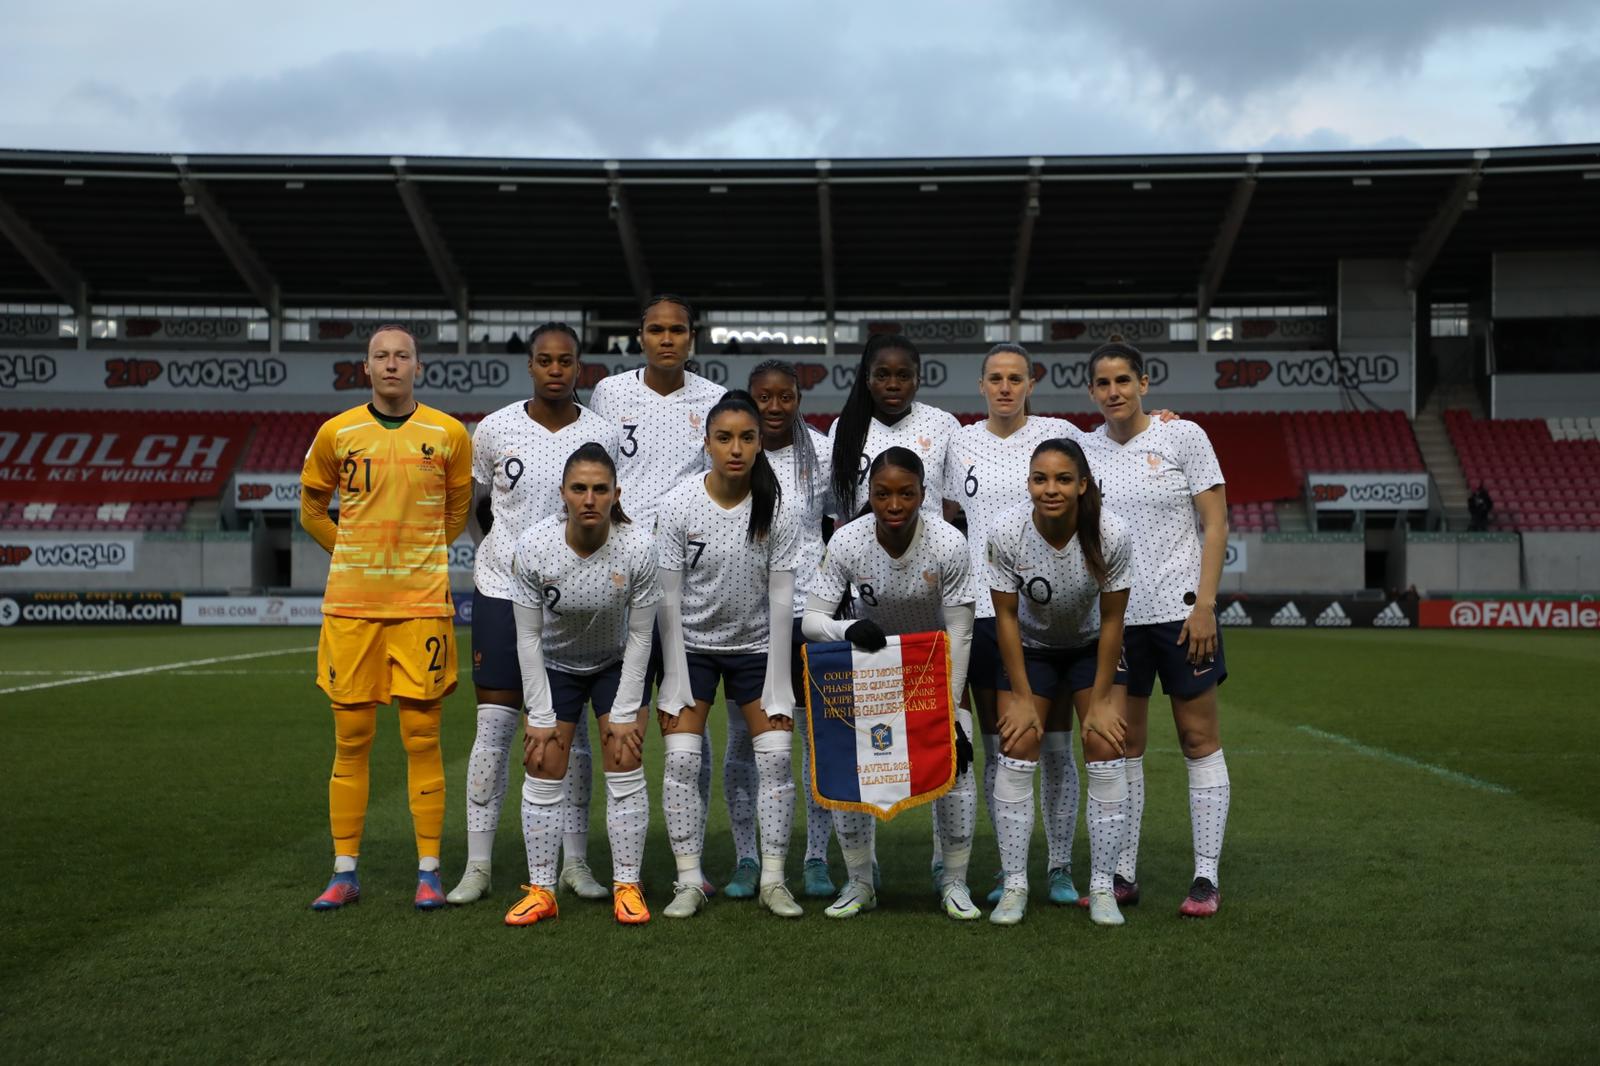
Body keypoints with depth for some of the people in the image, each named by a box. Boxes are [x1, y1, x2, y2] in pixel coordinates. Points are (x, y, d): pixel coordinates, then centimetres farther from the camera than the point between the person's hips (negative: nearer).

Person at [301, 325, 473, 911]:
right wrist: (355, 554, 12)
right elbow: (311, 509, 17)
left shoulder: (448, 434, 2)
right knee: (350, 740, 4)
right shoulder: (337, 433, 3)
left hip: (422, 604, -1)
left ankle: (429, 871, 9)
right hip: (350, 605, 1)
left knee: (422, 738, 0)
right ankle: (345, 873, 13)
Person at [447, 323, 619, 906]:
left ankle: (575, 862, 17)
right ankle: (477, 865, 9)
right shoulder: (494, 430, -2)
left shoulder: (603, 436, -2)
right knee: (494, 724, 0)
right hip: (502, 591, 0)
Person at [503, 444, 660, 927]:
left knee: (625, 768, -6)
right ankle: (541, 890, 9)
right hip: (554, 664, 1)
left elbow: (639, 636, -15)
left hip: (617, 663, 0)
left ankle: (627, 887, 5)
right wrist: (540, 716, -14)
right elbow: (528, 637, -16)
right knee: (543, 771, -2)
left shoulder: (638, 547, -27)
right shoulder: (533, 546, -26)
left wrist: (625, 714, -14)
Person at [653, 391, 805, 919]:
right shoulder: (677, 506, -14)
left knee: (776, 757, -7)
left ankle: (773, 881, 5)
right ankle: (689, 882, 3)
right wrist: (676, 684, -12)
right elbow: (670, 600, -10)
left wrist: (777, 687, -11)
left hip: (755, 647, 1)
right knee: (682, 760, -8)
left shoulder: (777, 511, -13)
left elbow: (780, 602, -9)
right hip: (692, 645, 0)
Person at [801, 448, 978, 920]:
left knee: (955, 760, -14)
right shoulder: (847, 541, -24)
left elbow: (959, 634, -20)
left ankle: (955, 882, 5)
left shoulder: (949, 543, -26)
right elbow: (811, 619, -22)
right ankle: (859, 883, 8)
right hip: (869, 658, 1)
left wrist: (950, 712, -23)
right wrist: (848, 629, -44)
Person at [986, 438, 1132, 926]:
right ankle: (1014, 885, 1)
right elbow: (1006, 616, -16)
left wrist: (1100, 700, -12)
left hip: (1092, 646, 0)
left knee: (1106, 751, -10)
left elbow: (1112, 620, -16)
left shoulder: (1111, 534, -28)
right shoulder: (1006, 531, -28)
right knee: (1017, 750, -9)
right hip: (1029, 646, 0)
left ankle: (1102, 888, 1)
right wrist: (1021, 697, -13)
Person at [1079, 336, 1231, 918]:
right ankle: (1123, 874, 15)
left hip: (1180, 609, -3)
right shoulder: (1083, 451, 7)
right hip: (1114, 615, 4)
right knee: (1123, 746, 7)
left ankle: (1206, 876, 7)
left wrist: (1204, 606, -13)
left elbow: (1215, 526, -5)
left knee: (1199, 739, 1)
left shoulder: (1184, 436, -3)